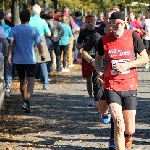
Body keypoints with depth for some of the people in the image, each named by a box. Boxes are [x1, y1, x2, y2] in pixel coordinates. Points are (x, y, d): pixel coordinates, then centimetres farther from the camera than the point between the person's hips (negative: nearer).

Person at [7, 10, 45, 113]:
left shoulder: (14, 30, 1)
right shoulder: (33, 31, -2)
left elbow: (11, 44, -9)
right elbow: (39, 45, 1)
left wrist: (9, 57, -11)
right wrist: (42, 54, 18)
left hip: (18, 60, 3)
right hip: (30, 60, -3)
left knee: (22, 82, 19)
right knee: (31, 82, -10)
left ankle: (25, 101, 33)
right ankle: (27, 102, -29)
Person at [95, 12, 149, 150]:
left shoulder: (132, 36, -4)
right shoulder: (103, 40, -2)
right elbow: (98, 58, 17)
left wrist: (127, 65, -12)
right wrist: (99, 72, -2)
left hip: (130, 86, 1)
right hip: (111, 86, 0)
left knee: (130, 130, 6)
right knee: (118, 122, -21)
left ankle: (128, 138, 44)